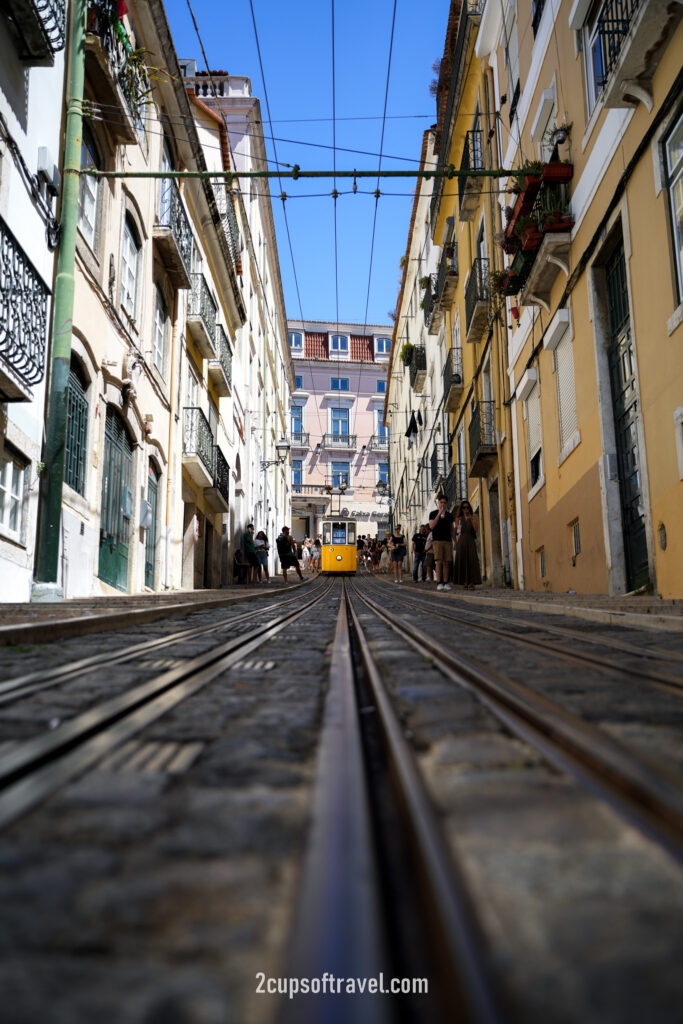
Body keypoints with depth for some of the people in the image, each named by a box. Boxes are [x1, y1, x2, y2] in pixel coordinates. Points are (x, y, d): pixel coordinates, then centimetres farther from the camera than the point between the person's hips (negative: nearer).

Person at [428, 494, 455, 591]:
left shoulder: (449, 515, 15)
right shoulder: (433, 514, 6)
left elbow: (452, 529, 18)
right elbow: (431, 526, -8)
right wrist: (439, 514, -12)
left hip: (448, 541, 3)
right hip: (437, 540, -3)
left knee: (446, 562, -2)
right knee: (439, 562, -12)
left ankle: (446, 583, 0)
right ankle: (439, 583, -13)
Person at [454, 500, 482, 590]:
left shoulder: (474, 517, 8)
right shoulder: (458, 518, 11)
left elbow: (476, 530, -3)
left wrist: (471, 519, -10)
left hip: (471, 542, -1)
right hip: (461, 541, 1)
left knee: (471, 561, -9)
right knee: (462, 561, -3)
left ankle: (472, 583, -11)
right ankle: (464, 583, -1)